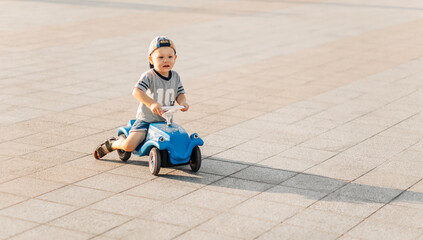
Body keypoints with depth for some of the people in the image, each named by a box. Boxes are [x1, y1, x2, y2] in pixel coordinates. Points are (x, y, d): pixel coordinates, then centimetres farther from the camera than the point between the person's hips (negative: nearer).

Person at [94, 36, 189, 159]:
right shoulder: (149, 76, -15)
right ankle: (110, 144, 15)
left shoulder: (175, 76, 4)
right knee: (129, 146, -23)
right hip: (146, 120, -6)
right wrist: (151, 103, -44)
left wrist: (182, 102, -15)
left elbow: (180, 93, 10)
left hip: (165, 121, 6)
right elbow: (136, 91, -30)